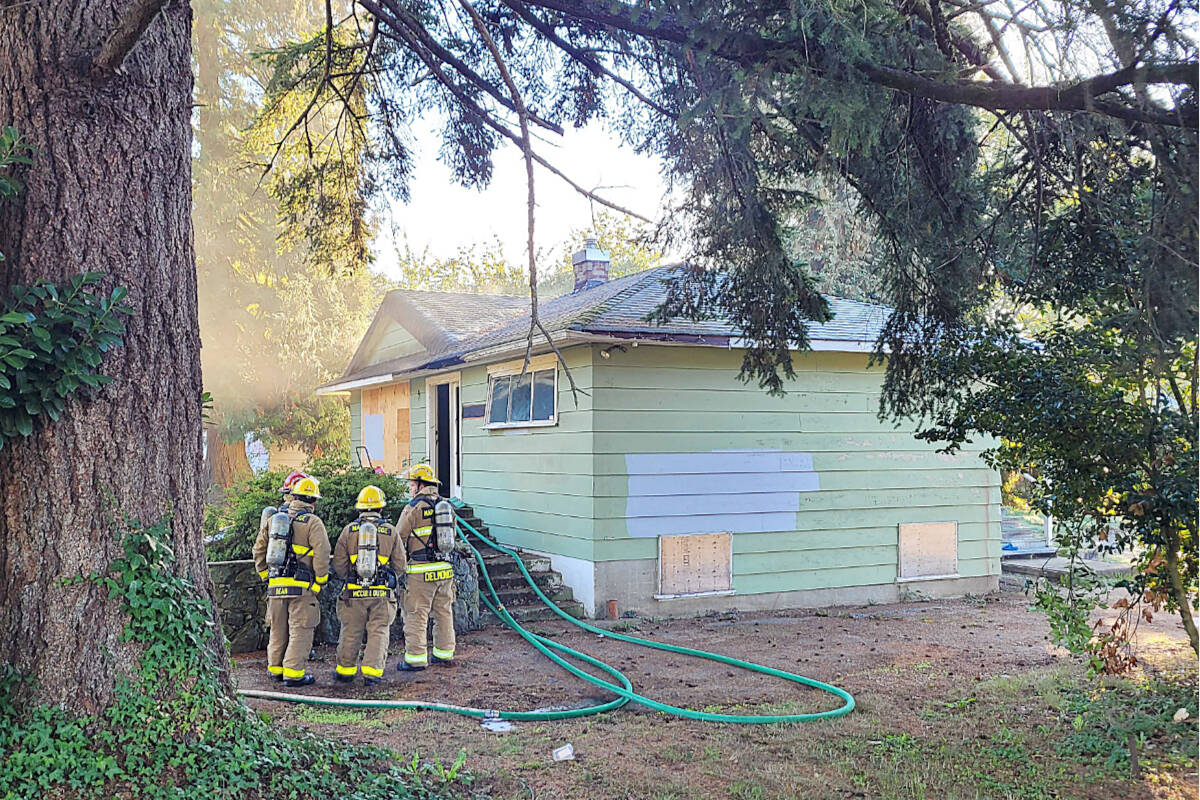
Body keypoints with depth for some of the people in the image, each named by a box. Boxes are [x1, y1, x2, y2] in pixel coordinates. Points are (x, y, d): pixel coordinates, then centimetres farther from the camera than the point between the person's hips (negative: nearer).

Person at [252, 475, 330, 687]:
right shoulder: (312, 522, -6)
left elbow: (259, 549, 18)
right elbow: (322, 554, -13)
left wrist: (265, 575, 23)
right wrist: (319, 583, -4)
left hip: (276, 585, 5)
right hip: (301, 587, -5)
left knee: (278, 629, 16)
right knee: (300, 630, 0)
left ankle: (275, 668, 25)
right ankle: (293, 673, -2)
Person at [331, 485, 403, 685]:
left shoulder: (349, 531, 1)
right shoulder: (390, 532, 1)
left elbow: (338, 565, 3)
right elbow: (400, 563, 5)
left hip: (354, 593, 1)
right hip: (382, 593, -1)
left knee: (350, 632, 12)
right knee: (378, 632, 5)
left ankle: (345, 670, 21)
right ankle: (372, 671, -1)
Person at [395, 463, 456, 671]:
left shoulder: (414, 508, -10)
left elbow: (399, 539, -6)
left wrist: (399, 567, 6)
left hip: (421, 571, -7)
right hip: (445, 568, 7)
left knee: (416, 615, 0)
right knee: (444, 612, 15)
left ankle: (416, 658, 1)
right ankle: (445, 652, 23)